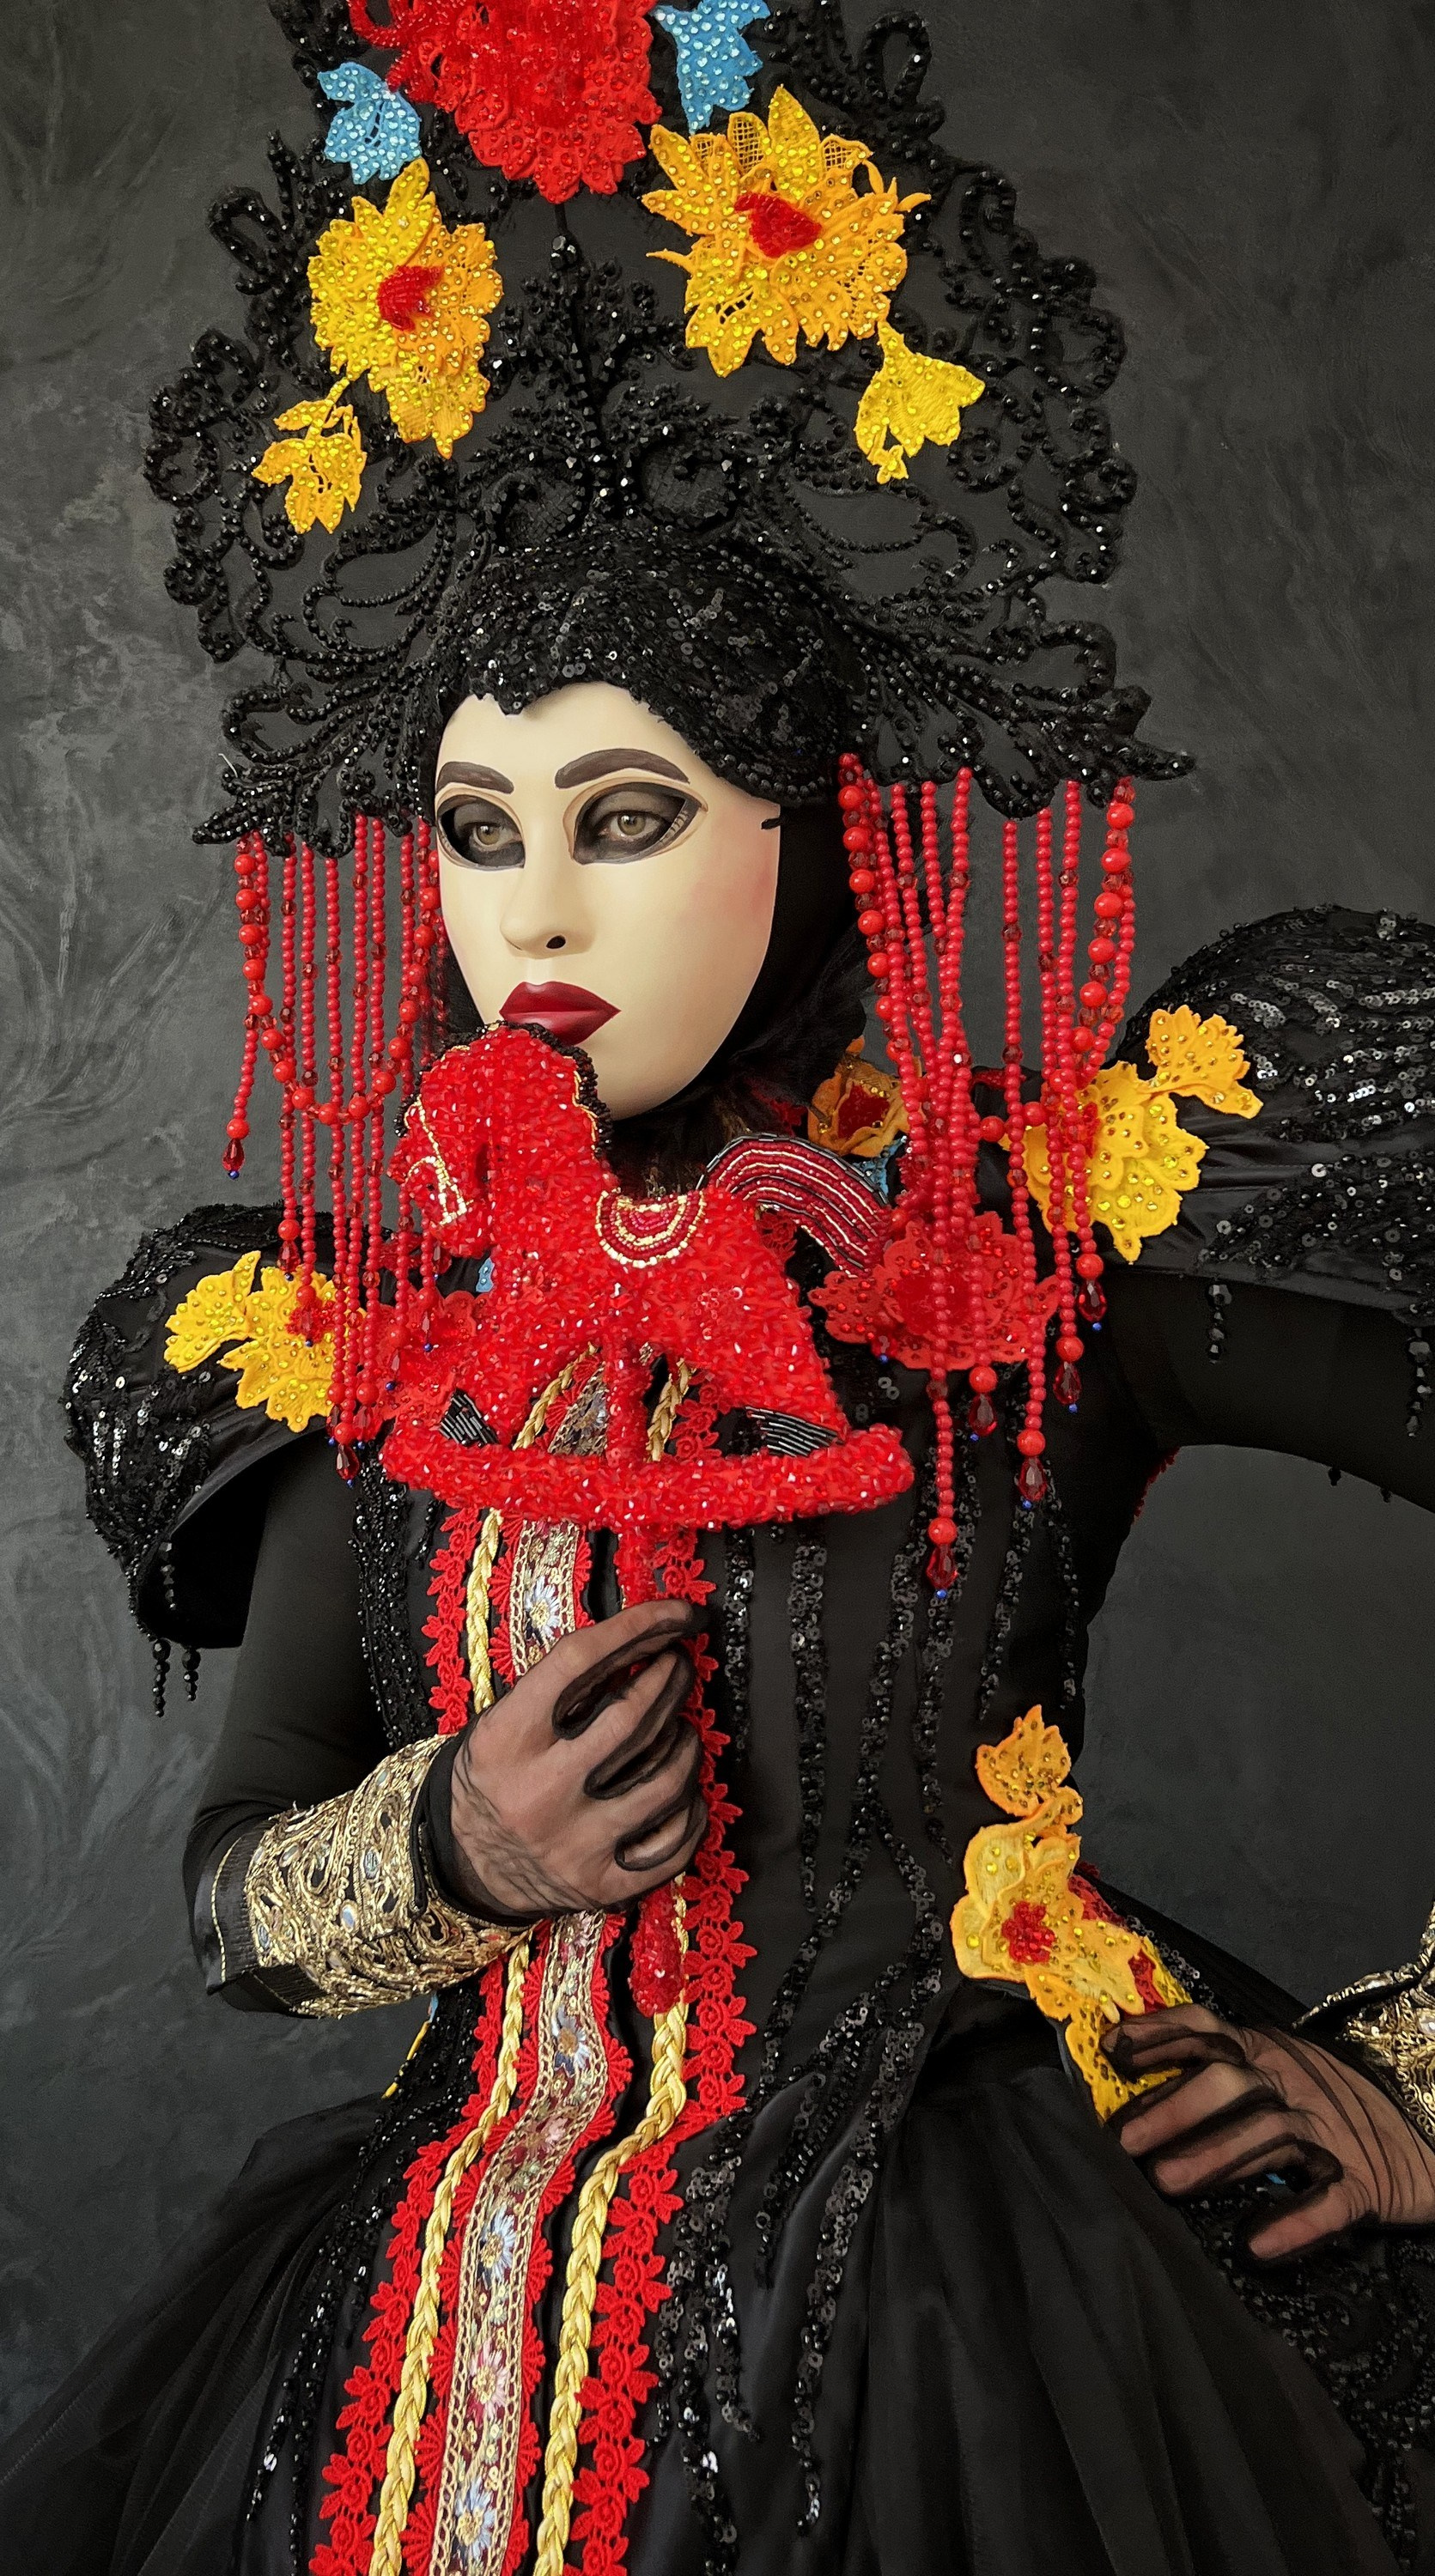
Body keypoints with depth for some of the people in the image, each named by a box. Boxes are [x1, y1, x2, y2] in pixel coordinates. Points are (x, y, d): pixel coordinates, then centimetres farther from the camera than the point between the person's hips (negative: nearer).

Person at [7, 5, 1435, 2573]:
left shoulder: (1067, 1232, -13)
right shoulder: (377, 1309, 0)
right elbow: (233, 1880, 6)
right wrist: (453, 1848, -14)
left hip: (954, 2321, -4)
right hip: (458, 2334, 4)